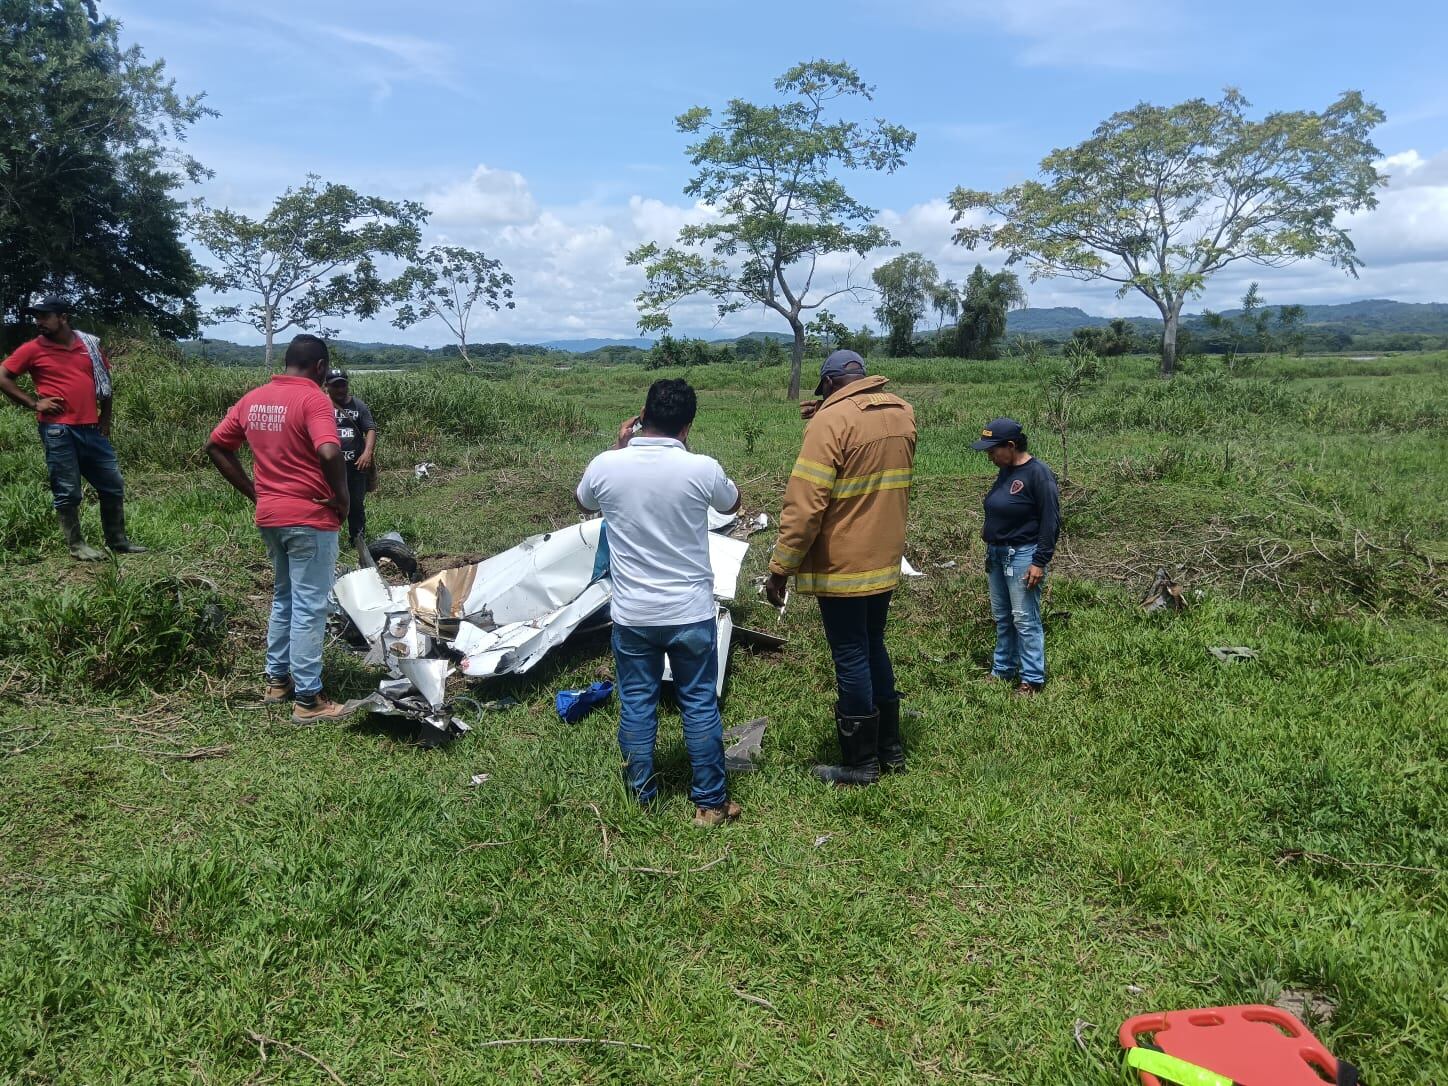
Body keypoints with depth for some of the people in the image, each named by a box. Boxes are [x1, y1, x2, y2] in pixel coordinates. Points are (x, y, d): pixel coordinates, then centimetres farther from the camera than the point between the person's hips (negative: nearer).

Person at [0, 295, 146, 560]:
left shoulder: (90, 344, 8)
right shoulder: (33, 349, 0)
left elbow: (104, 381, 18)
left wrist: (105, 420, 13)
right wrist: (33, 404, -4)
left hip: (91, 429, 4)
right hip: (58, 430, -4)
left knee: (113, 485, 7)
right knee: (67, 491, 1)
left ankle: (117, 540, 20)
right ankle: (77, 546, 11)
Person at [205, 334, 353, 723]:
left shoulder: (252, 399, 9)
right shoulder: (313, 399, -14)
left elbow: (215, 446, 13)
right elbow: (329, 453, -29)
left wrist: (252, 492, 13)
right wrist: (342, 498, -14)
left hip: (269, 516, 7)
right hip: (310, 518, -7)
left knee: (283, 597, 23)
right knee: (309, 607, -1)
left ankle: (277, 679, 31)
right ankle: (307, 698, 5)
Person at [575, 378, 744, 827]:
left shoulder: (606, 466, -10)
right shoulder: (702, 469, -14)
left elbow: (585, 502, 14)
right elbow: (732, 503, 10)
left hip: (632, 616, 1)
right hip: (691, 613, -1)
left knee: (636, 704, 14)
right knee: (700, 705, 11)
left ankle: (641, 798, 27)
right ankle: (710, 802, 21)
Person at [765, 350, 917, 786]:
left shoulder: (831, 420, -17)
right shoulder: (902, 412, 6)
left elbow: (805, 504, -22)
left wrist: (780, 567, -15)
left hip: (842, 566, -7)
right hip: (886, 561, 7)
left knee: (851, 659, 3)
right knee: (874, 648, 20)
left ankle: (860, 763, 15)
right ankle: (891, 749, 30)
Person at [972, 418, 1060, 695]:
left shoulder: (1038, 474, -16)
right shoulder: (1005, 472, 9)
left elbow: (1051, 521, -16)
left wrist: (1040, 561, -18)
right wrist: (989, 528, 7)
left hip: (1022, 555, -9)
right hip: (997, 554, 9)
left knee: (1025, 620, -3)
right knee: (1002, 617, 16)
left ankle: (1032, 679, 6)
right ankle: (1002, 670, 28)